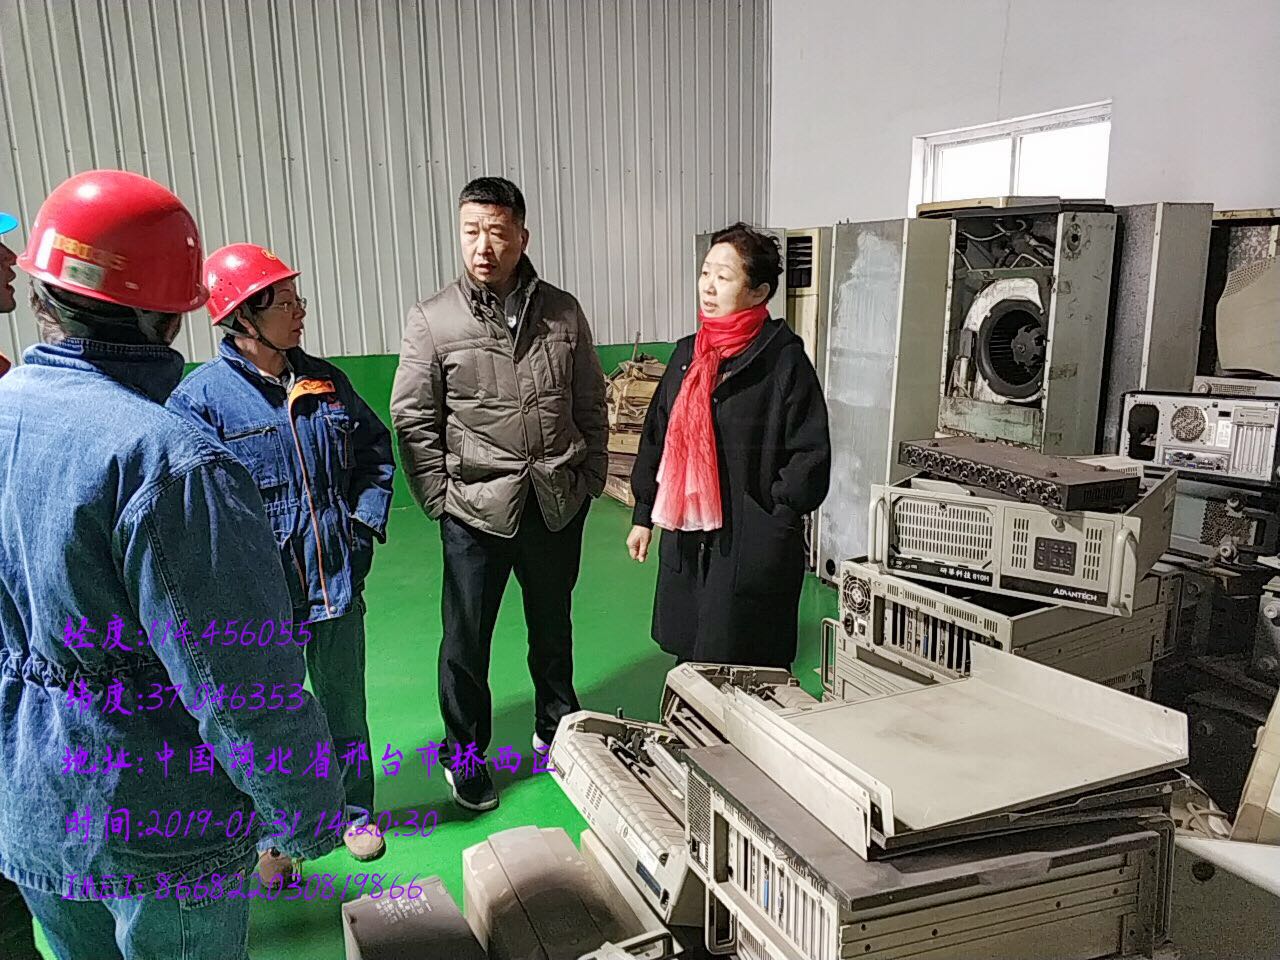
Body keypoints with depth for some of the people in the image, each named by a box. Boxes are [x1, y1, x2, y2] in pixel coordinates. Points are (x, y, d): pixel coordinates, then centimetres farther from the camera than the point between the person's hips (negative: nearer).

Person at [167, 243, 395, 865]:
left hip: (337, 582, 4)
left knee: (344, 708, 19)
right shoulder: (200, 398, -13)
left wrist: (365, 523, 3)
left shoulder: (326, 381, 3)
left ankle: (355, 810, 40)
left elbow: (376, 452, 14)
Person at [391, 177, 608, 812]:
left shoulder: (563, 313, 1)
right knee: (466, 640, 9)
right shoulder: (432, 320, -6)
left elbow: (591, 406, 8)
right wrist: (442, 500, -8)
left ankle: (556, 728, 42)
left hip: (558, 506, 3)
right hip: (477, 511, -2)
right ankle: (465, 753, 31)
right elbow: (413, 421, -4)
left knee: (553, 628, 20)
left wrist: (590, 480, 5)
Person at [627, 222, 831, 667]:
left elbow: (810, 456, -11)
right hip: (685, 541, 6)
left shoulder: (783, 359, -10)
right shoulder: (687, 354, 9)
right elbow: (656, 437, 15)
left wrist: (771, 516, -13)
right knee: (689, 662, 16)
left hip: (751, 548, -6)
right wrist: (643, 514, 15)